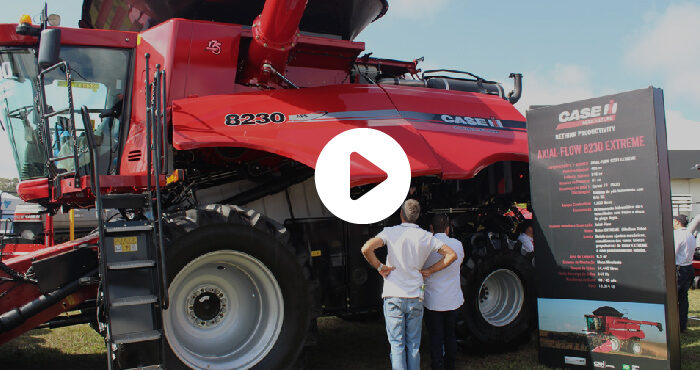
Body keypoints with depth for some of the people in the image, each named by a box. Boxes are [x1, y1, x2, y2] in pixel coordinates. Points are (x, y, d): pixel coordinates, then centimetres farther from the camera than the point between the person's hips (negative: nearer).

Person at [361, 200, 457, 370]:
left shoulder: (391, 232, -5)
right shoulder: (426, 236, 1)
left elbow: (367, 248, -19)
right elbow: (452, 255, 1)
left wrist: (380, 267, -5)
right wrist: (429, 271, 5)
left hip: (393, 297, -2)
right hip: (416, 298, 2)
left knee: (397, 345, 4)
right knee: (413, 345, 13)